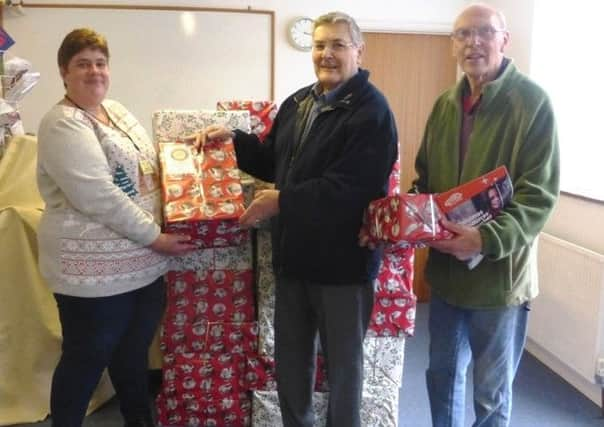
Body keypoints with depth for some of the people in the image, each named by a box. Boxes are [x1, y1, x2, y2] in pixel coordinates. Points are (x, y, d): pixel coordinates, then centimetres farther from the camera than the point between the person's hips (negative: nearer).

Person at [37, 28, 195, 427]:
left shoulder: (117, 110, 13)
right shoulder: (63, 125, -14)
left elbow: (146, 172, 23)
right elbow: (99, 197, -23)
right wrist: (155, 238, -19)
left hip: (142, 264, 8)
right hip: (95, 271, -8)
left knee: (134, 353, 21)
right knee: (86, 360, 8)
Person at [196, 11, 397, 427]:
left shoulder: (371, 111, -14)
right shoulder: (296, 103, 11)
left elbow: (348, 188, -25)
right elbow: (273, 160, 21)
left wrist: (282, 201, -23)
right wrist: (233, 138, 7)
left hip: (343, 261, -7)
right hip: (294, 255, 8)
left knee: (343, 363, 12)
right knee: (290, 360, 21)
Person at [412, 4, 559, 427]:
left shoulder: (533, 101, -11)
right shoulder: (445, 104, 8)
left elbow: (540, 193, -16)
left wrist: (489, 239, -29)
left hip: (500, 272, -5)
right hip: (445, 268, 6)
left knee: (492, 391, 12)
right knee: (443, 374, 21)